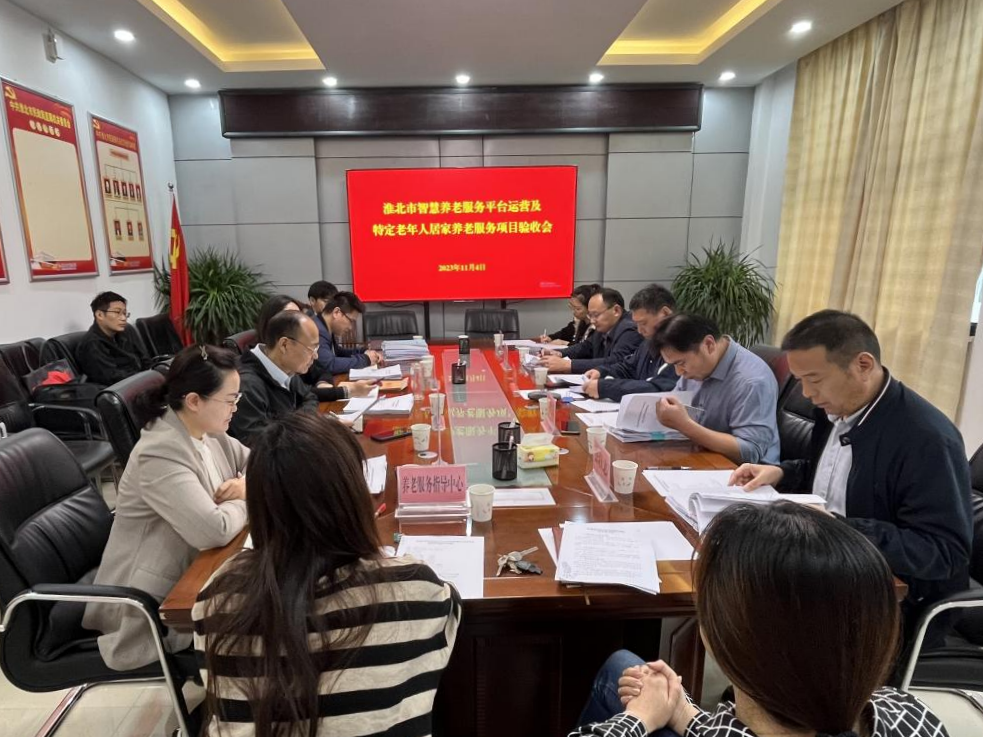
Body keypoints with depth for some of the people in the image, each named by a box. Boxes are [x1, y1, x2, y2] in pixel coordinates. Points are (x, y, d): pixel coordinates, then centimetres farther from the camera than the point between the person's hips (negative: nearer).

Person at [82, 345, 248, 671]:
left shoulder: (206, 431, -2)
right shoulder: (160, 454, -29)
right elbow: (214, 531, -36)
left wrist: (247, 485, -12)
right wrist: (243, 502, -15)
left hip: (192, 571, 8)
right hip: (151, 604, -8)